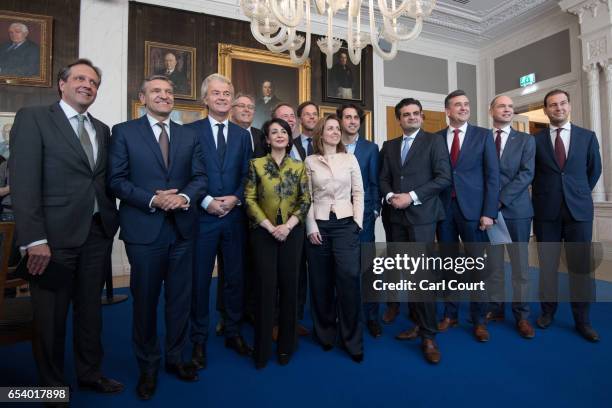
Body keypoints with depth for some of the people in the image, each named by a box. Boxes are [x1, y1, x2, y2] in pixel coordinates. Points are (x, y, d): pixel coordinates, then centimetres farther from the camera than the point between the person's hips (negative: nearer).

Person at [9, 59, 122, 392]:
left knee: (90, 309, 17)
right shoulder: (33, 118, -3)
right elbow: (23, 181, -11)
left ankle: (89, 373, 36)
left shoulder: (102, 129, 14)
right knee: (51, 315, 11)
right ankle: (53, 385, 31)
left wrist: (111, 222, 3)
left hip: (98, 233, 5)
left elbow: (105, 180, 12)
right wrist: (34, 239, -17)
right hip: (56, 235, -5)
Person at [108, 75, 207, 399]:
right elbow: (116, 180, -5)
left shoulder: (188, 135, 11)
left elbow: (200, 177, 5)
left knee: (180, 299, 12)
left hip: (182, 228, 3)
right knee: (145, 300, 10)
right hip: (144, 229, -3)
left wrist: (185, 197, -14)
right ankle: (148, 366, 30)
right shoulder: (124, 132, 2)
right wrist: (152, 199, -17)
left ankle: (175, 357, 32)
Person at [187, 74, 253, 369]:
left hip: (234, 216, 3)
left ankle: (233, 333, 29)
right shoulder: (190, 130, 1)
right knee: (199, 280, 7)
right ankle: (199, 340, 24)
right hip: (201, 216, -3)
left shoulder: (242, 135, 11)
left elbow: (247, 175, 8)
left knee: (235, 277, 11)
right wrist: (206, 201, -14)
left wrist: (235, 198, -8)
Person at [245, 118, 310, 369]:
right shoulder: (256, 164, 3)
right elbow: (250, 199, -3)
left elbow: (306, 200, 2)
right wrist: (270, 227, -12)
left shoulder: (299, 166, 7)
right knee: (265, 287, 1)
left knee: (289, 285, 7)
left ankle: (286, 345, 24)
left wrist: (288, 226, -11)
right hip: (263, 232, -1)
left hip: (292, 232, 2)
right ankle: (262, 348, 18)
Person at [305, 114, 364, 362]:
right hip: (318, 225, 1)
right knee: (321, 282, 6)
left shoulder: (350, 159, 7)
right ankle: (325, 333, 25)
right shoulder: (310, 161, 6)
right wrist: (311, 226, -5)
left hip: (346, 224, 0)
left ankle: (351, 339, 9)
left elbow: (358, 193, 6)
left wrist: (357, 223, -3)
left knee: (349, 281, -8)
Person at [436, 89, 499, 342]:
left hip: (473, 208, -1)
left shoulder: (483, 135, 4)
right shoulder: (436, 138, 8)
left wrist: (489, 212, -9)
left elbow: (492, 176, -1)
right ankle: (450, 314, 24)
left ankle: (479, 320, 18)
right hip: (444, 208, 2)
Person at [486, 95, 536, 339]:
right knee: (492, 263, 7)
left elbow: (527, 174, -5)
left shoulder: (525, 140, 7)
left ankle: (521, 315, 14)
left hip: (516, 209, -1)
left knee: (520, 264, 4)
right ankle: (495, 309, 18)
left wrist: (501, 199, -16)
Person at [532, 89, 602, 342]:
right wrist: (541, 198, 6)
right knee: (547, 265, 7)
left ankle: (582, 320, 16)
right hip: (546, 211, -1)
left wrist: (580, 194, 14)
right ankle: (548, 311, 21)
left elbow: (595, 170, 15)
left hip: (579, 210, 1)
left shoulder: (587, 137, 7)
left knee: (580, 266, 4)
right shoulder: (535, 140, 2)